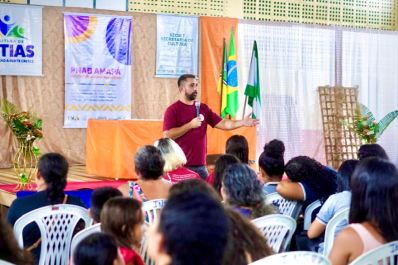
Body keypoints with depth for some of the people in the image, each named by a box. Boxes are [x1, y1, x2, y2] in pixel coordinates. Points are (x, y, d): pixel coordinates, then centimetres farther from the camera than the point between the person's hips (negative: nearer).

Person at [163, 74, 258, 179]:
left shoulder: (203, 108, 12)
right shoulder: (173, 110, -4)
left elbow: (222, 123, 7)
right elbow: (167, 135, -14)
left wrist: (242, 122, -8)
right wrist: (190, 125, -14)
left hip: (200, 165, 5)